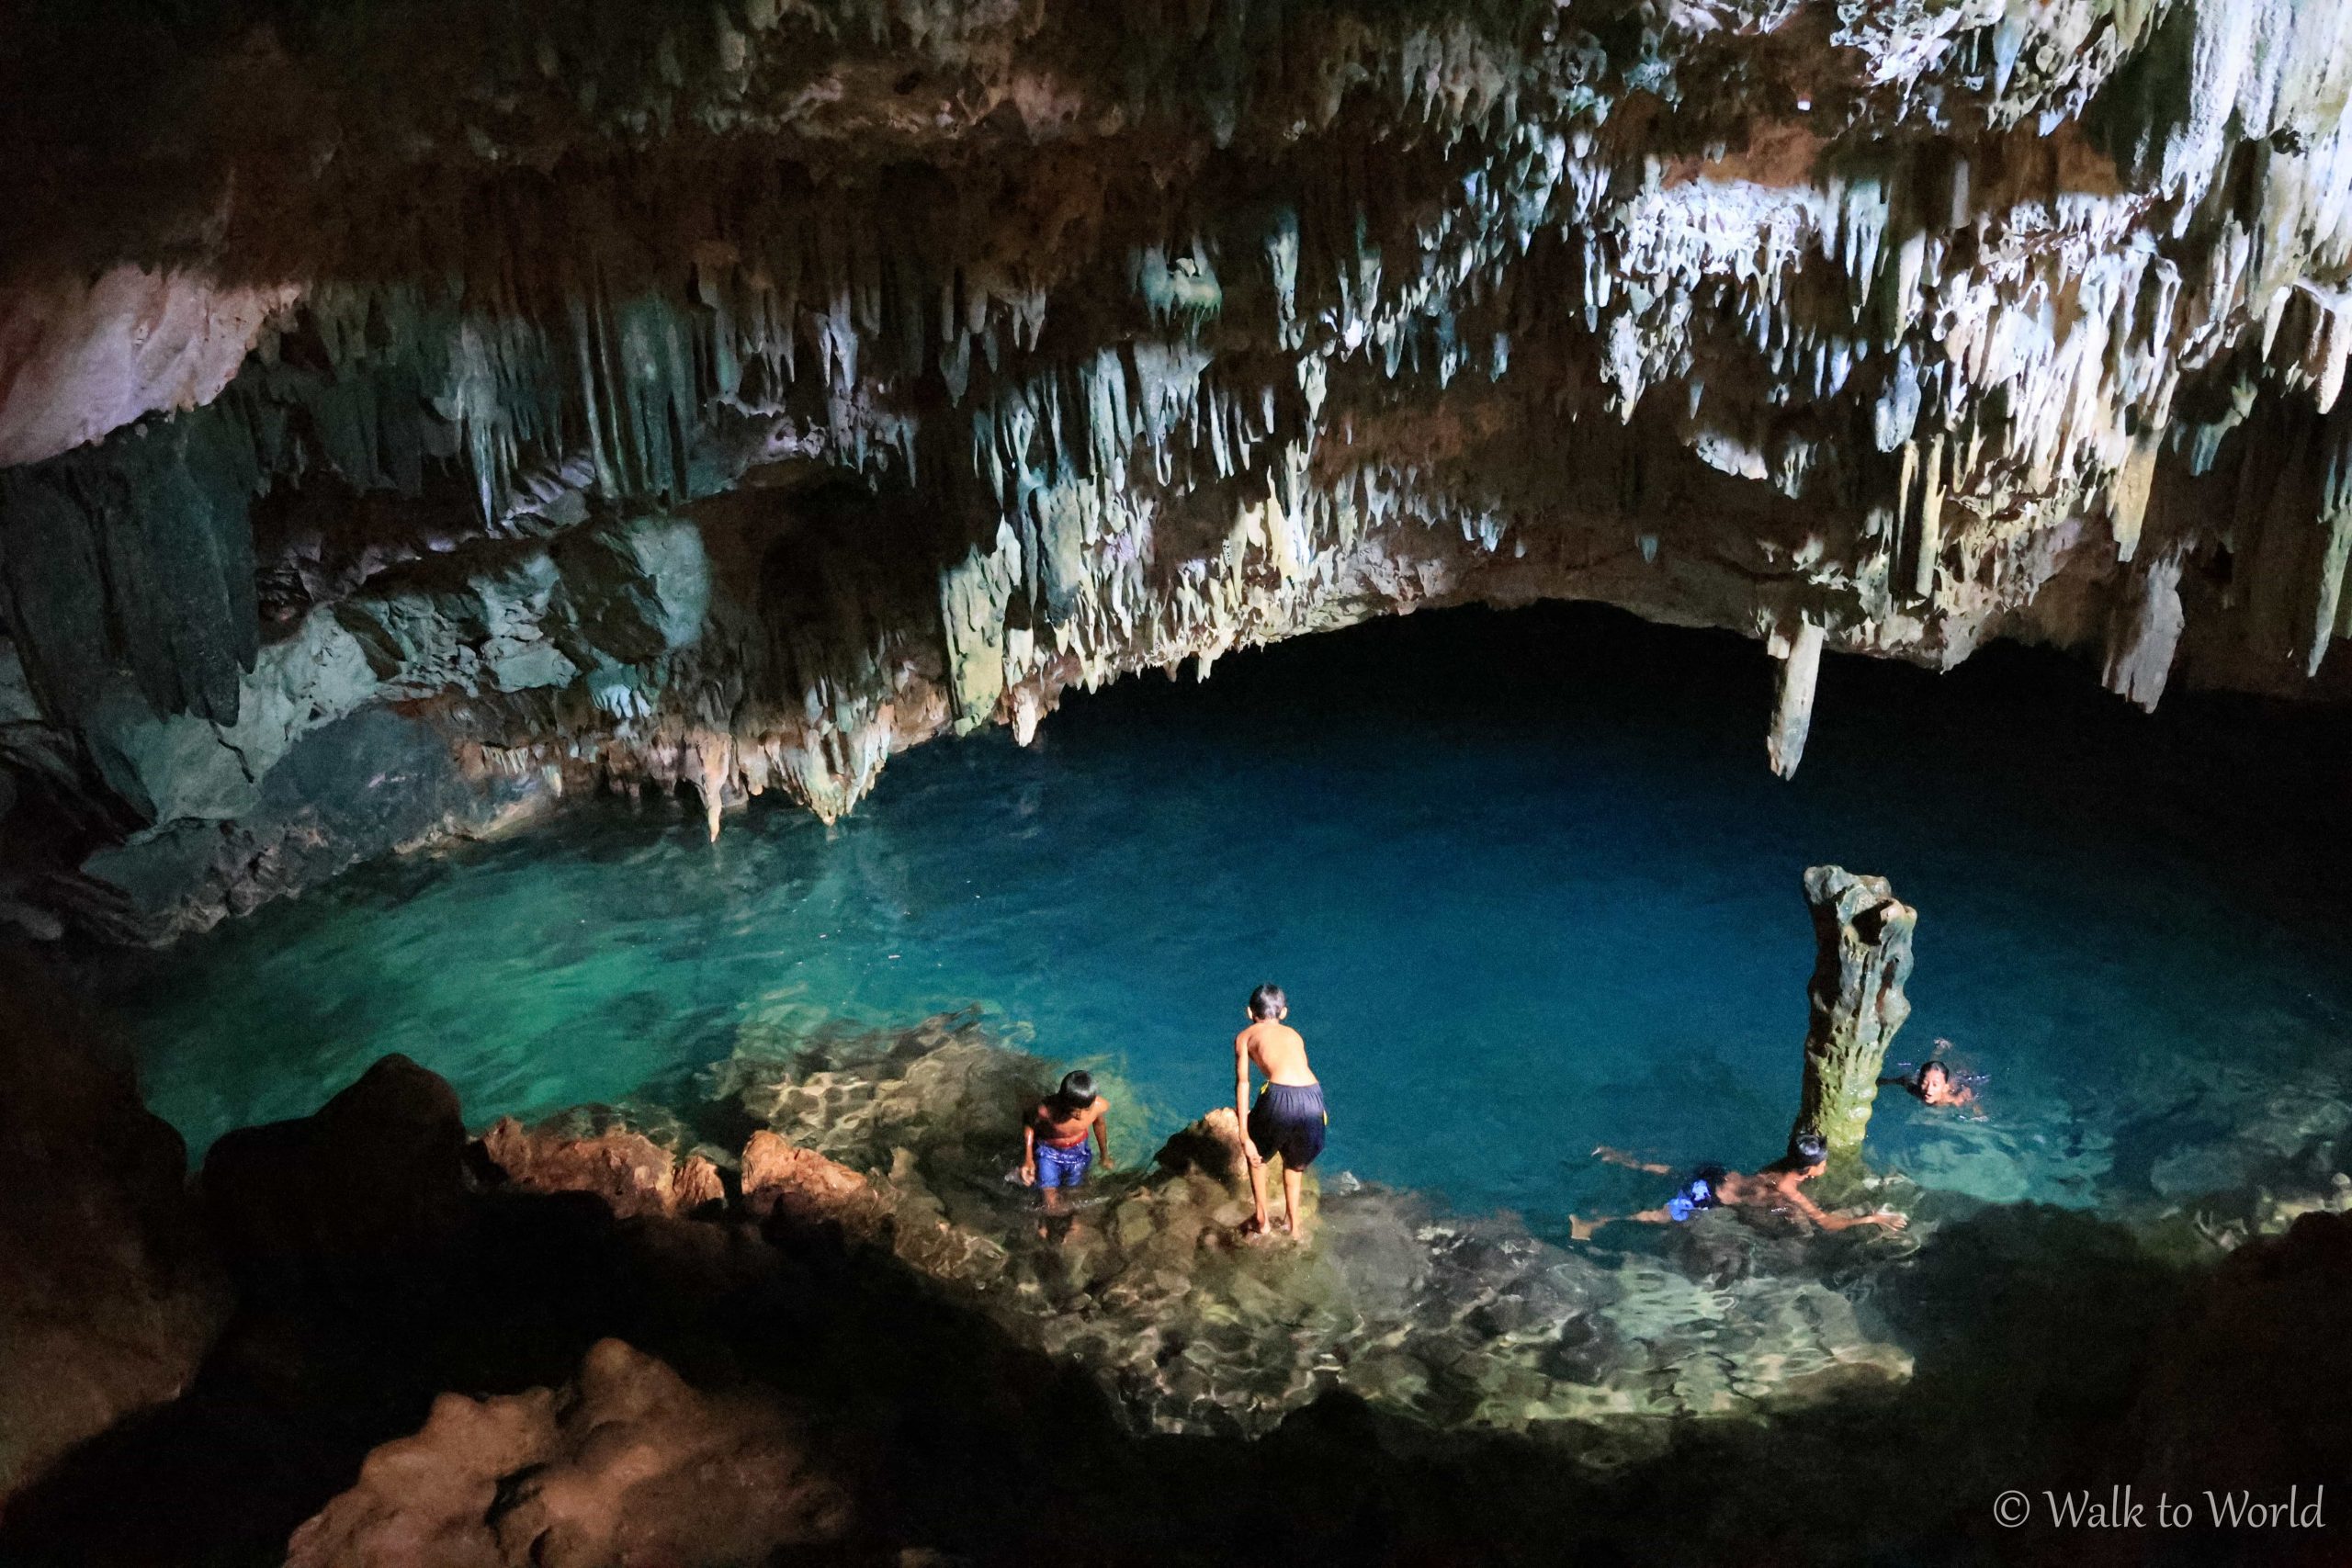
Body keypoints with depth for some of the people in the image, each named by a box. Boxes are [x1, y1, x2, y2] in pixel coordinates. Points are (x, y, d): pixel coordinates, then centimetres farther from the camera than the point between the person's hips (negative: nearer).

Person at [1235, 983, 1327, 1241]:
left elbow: (1243, 1083, 8)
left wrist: (1244, 1135, 3)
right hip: (1313, 1098, 3)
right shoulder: (1293, 1034, 30)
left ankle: (1261, 1220, 33)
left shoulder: (1245, 1036, 19)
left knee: (1257, 1153, 29)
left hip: (1280, 1097, -3)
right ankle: (1293, 1223, 39)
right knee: (1295, 1162, 33)